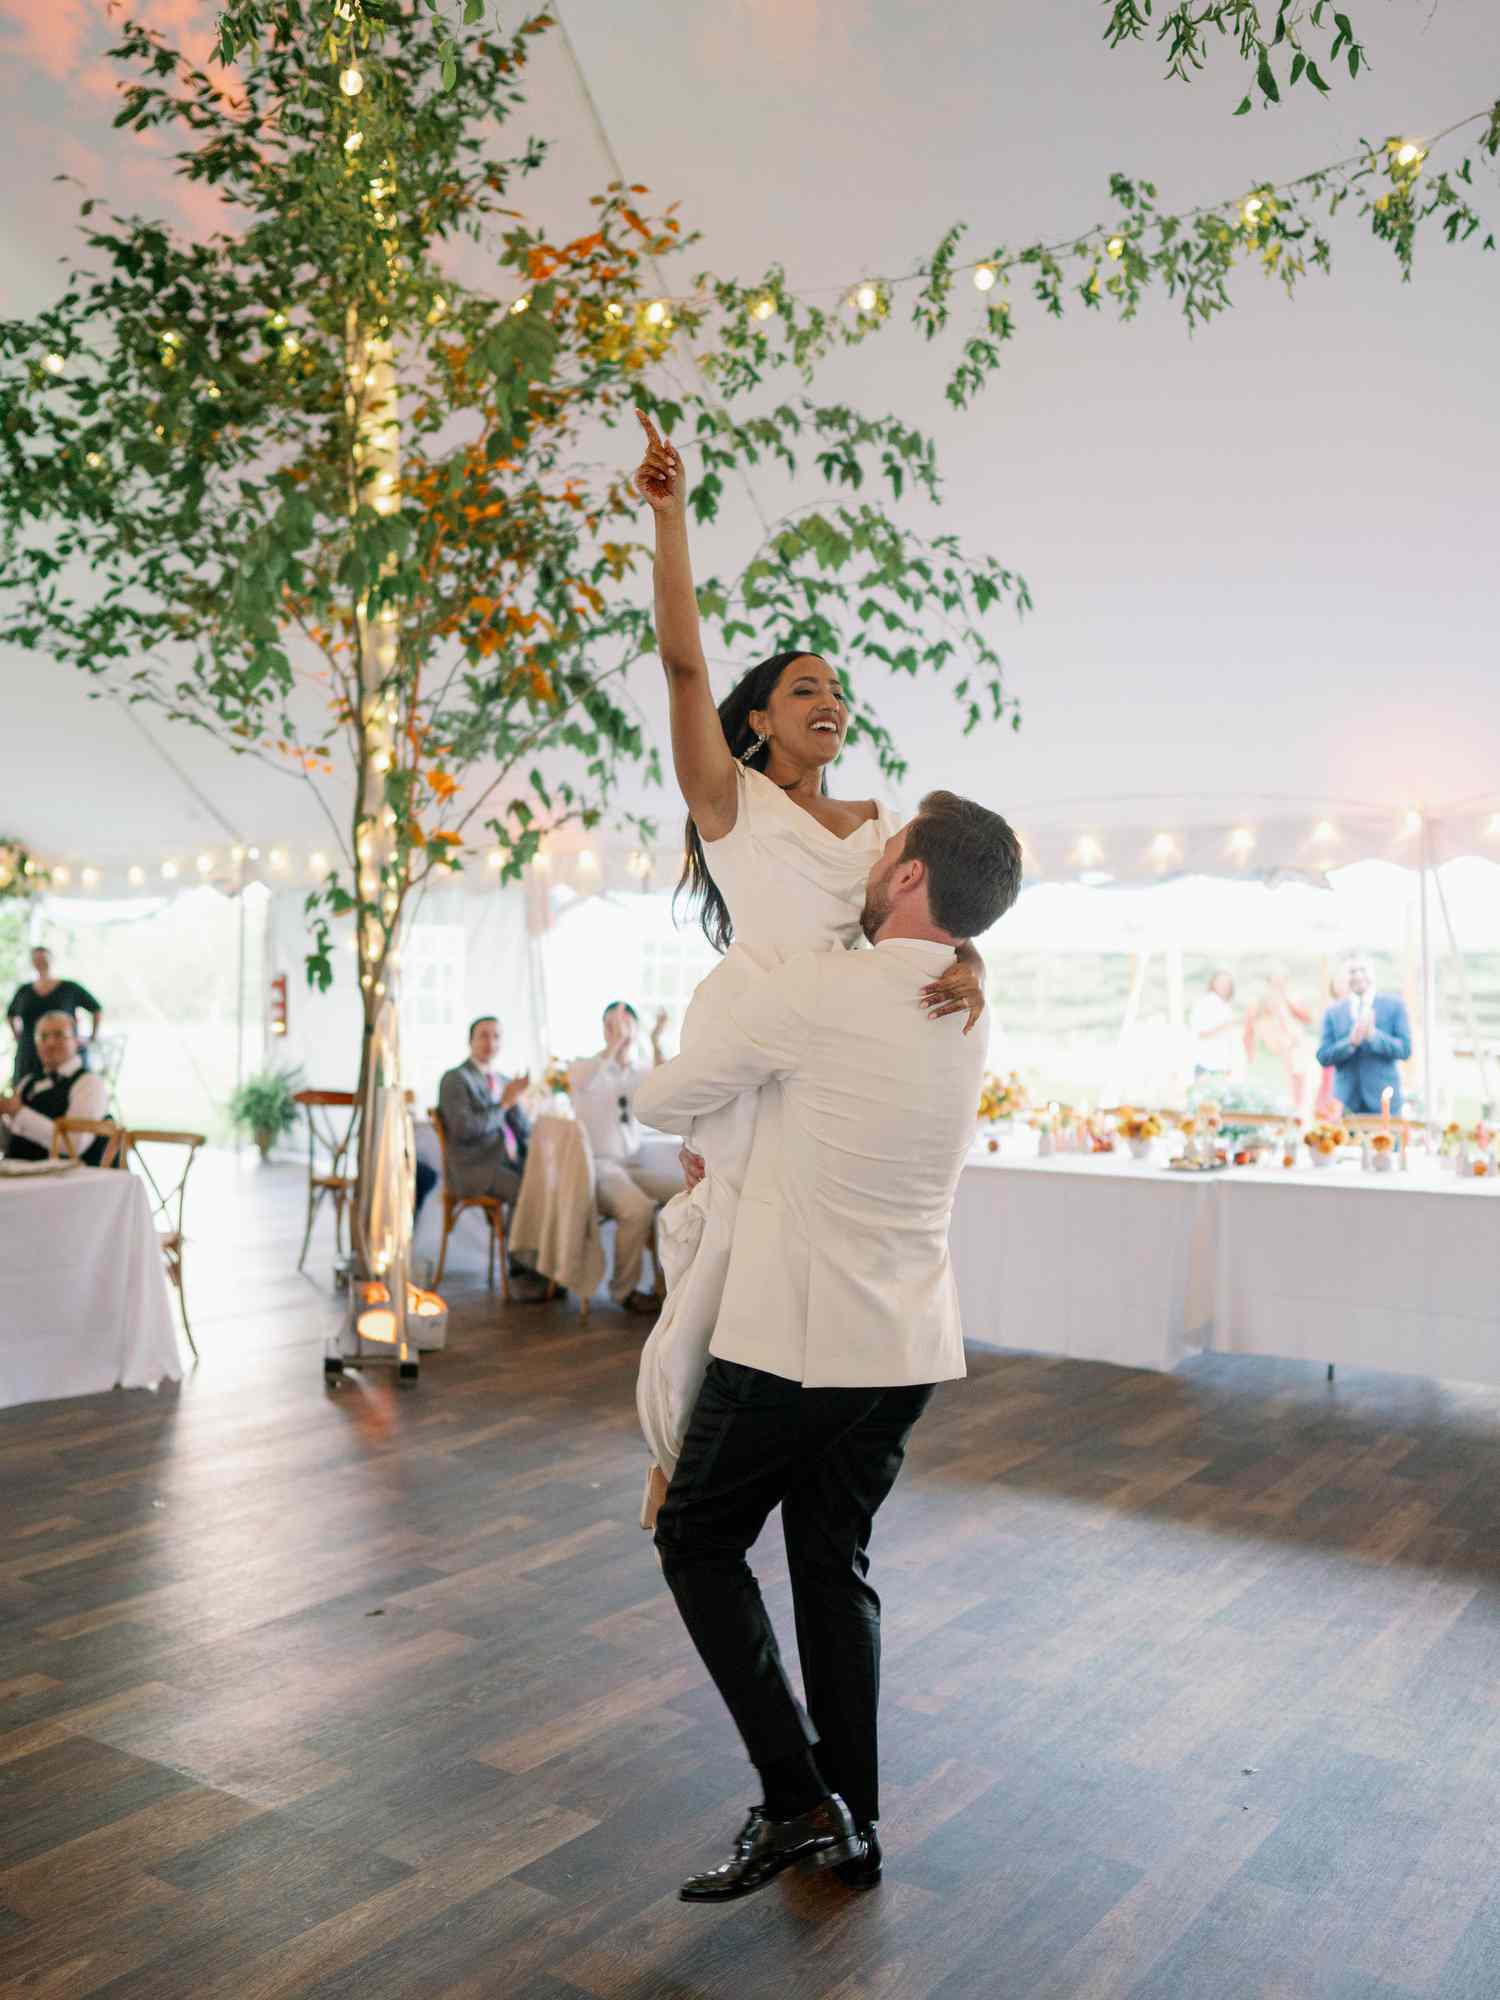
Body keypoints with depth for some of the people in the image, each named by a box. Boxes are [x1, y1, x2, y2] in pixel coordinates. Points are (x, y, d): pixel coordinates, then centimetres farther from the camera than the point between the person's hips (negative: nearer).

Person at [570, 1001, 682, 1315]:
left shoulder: (644, 1069, 12)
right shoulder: (585, 1067, 1)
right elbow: (581, 1081, -26)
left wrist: (657, 1042, -20)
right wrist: (614, 1042, -34)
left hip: (632, 1165, 5)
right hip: (596, 1168, -5)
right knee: (639, 1208, -33)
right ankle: (625, 1290, -12)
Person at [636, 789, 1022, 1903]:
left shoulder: (813, 992, -17)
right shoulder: (970, 1018, 5)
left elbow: (663, 1101, -5)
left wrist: (704, 1126, 17)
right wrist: (748, 1144, 25)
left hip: (793, 1343, -6)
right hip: (910, 1348, 7)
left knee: (700, 1543, 13)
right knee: (834, 1562, 19)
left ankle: (797, 1800, 9)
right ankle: (853, 1826, 25)